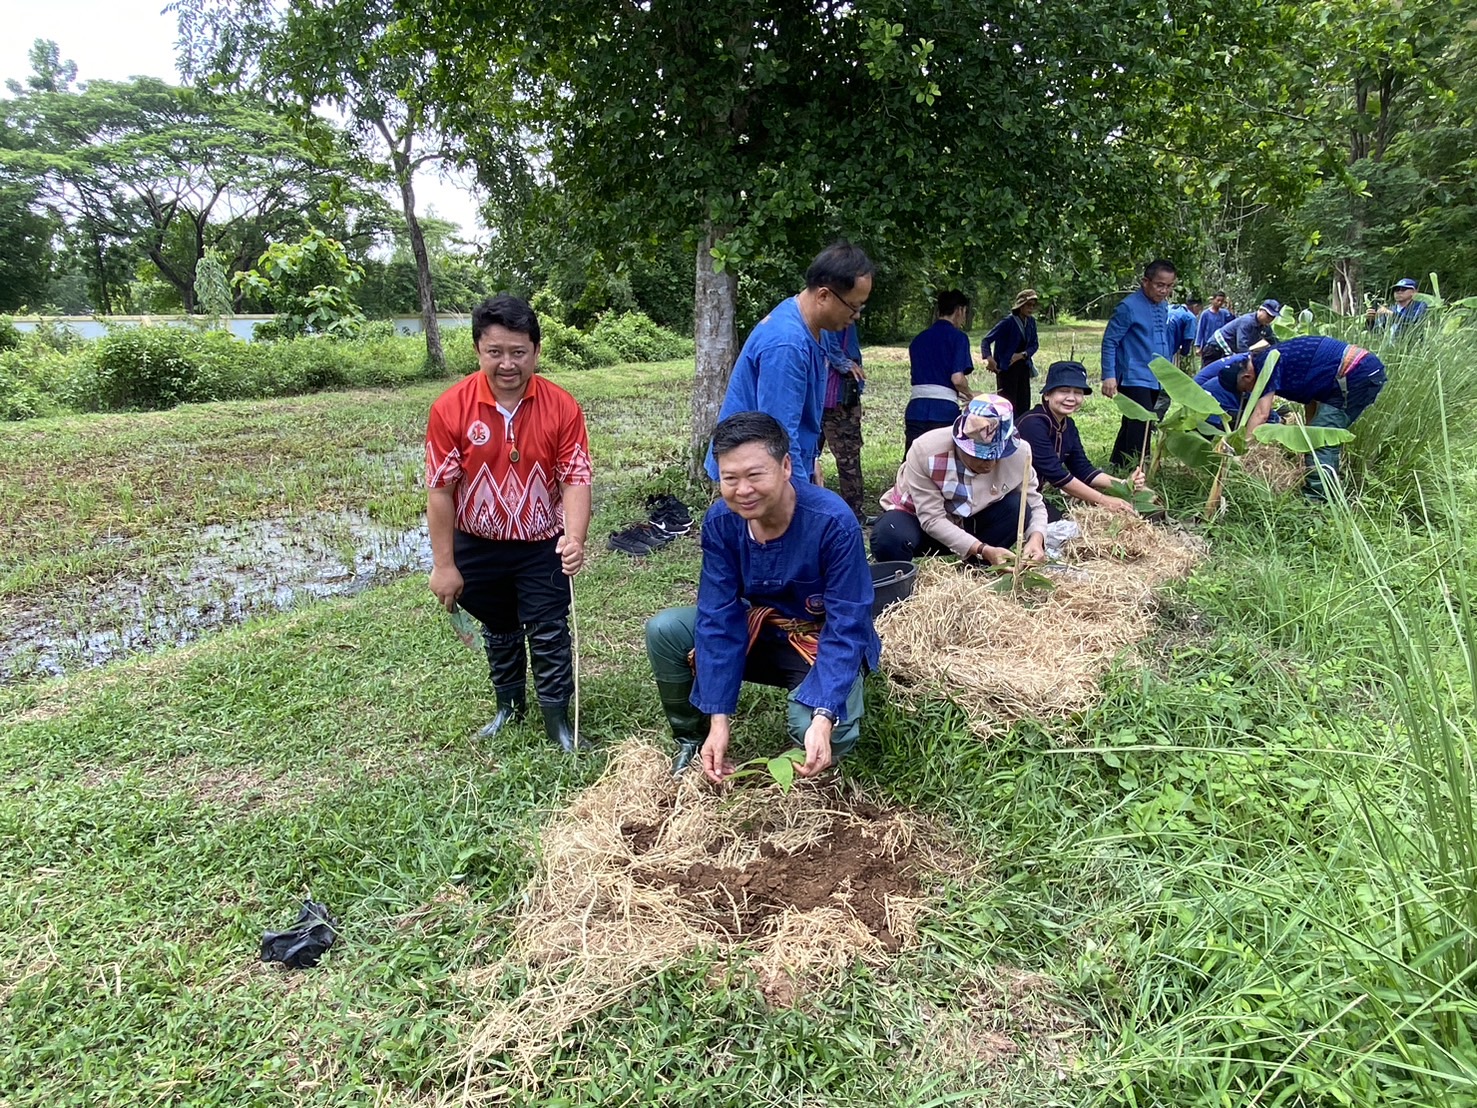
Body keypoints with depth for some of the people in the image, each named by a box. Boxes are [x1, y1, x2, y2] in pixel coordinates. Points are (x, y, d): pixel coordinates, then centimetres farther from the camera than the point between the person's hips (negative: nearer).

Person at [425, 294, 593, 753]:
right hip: (478, 548, 1)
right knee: (499, 631, 21)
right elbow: (440, 489, -12)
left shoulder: (561, 406, -16)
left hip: (542, 546, -1)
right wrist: (443, 565, -9)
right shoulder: (451, 408, -17)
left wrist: (575, 538, -33)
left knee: (550, 634, 6)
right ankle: (508, 706, 42)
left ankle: (557, 720, 23)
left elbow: (575, 478, -16)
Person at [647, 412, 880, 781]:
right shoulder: (720, 522, -17)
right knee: (663, 631, -15)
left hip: (824, 641, -4)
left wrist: (824, 720, -38)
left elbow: (846, 627, -27)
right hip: (760, 629, 4)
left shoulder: (833, 522, -30)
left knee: (812, 728, -33)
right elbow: (717, 618, -16)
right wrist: (718, 717, -21)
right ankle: (692, 738, 7)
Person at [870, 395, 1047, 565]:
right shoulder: (925, 451, -32)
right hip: (917, 517, -4)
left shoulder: (1018, 453, -22)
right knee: (889, 540, -38)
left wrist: (1036, 540, -34)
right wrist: (983, 550, -41)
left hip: (968, 522, 4)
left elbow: (1035, 505, -11)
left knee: (1018, 507, -24)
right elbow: (932, 519, -32)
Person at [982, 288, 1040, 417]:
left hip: (1023, 366, 7)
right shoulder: (1008, 322, -14)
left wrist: (1023, 355, -9)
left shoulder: (1031, 322, 5)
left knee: (1024, 406, 8)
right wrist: (988, 358, -34)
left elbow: (1035, 344, 12)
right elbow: (986, 340, -17)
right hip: (1006, 368, -6)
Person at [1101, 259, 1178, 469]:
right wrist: (1109, 376, -18)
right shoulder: (1129, 306, -12)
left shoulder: (1163, 308, 12)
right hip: (1134, 379, -8)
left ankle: (1116, 466, 26)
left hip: (1155, 379, 8)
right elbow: (1109, 341, -12)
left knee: (1132, 426, 15)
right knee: (1142, 427, -16)